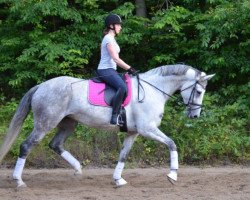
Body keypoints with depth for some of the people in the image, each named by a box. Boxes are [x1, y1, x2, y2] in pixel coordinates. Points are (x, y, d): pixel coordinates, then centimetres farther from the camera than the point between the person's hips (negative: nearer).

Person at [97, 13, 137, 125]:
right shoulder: (109, 39, -11)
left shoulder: (111, 39, 20)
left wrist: (127, 69, 16)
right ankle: (115, 116, -37)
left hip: (110, 70, 11)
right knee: (122, 87, -32)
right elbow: (116, 59, -18)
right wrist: (130, 69, -13)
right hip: (106, 70, -11)